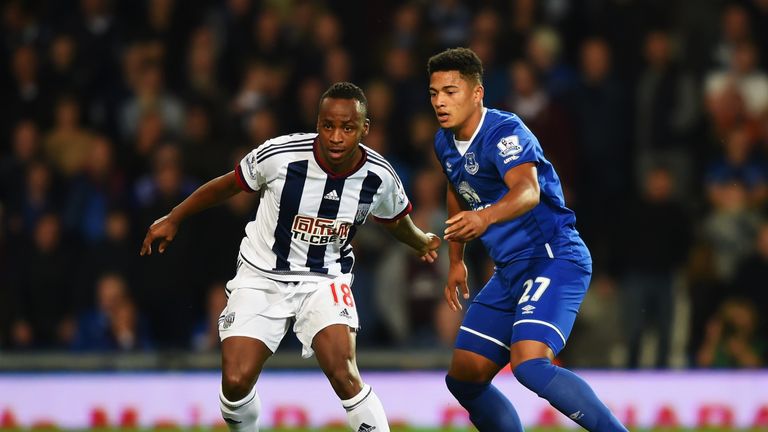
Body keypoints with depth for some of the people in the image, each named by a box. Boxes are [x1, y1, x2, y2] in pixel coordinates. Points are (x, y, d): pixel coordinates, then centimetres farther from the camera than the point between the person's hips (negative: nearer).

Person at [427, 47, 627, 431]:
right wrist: (456, 260, 31)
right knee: (464, 378, 8)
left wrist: (486, 217, -56)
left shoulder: (504, 132, -18)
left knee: (530, 365, -29)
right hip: (510, 270, 9)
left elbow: (528, 191, -37)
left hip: (555, 259, -9)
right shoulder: (445, 143, 8)